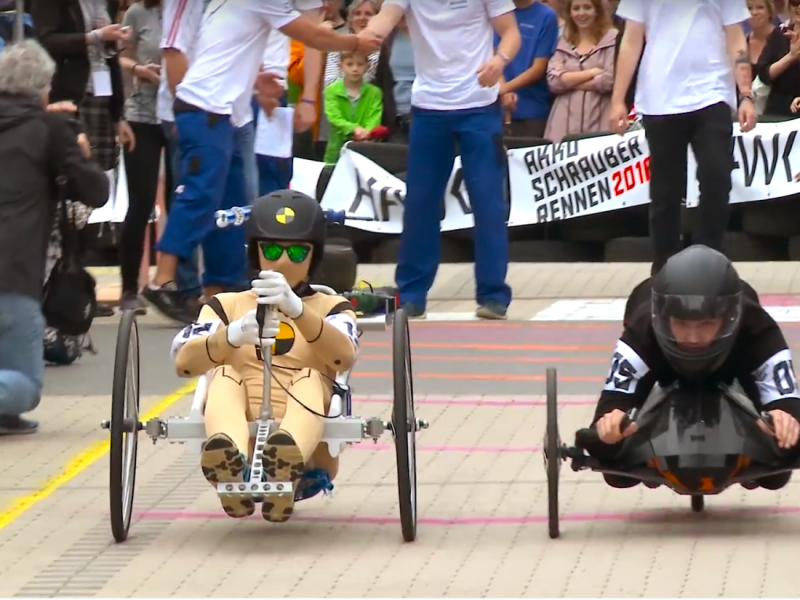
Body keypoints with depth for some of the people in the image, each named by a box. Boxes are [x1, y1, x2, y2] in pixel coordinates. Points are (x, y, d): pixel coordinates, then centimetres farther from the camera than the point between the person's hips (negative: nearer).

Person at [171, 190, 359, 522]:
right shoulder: (227, 305, 20)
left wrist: (295, 309, -29)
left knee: (311, 378, -26)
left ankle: (286, 465, -60)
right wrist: (234, 335, -25)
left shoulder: (331, 308, 17)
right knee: (225, 375, -23)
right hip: (239, 442, 1)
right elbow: (184, 362, -3)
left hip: (305, 446, -1)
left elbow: (344, 357, -10)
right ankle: (230, 461, -57)